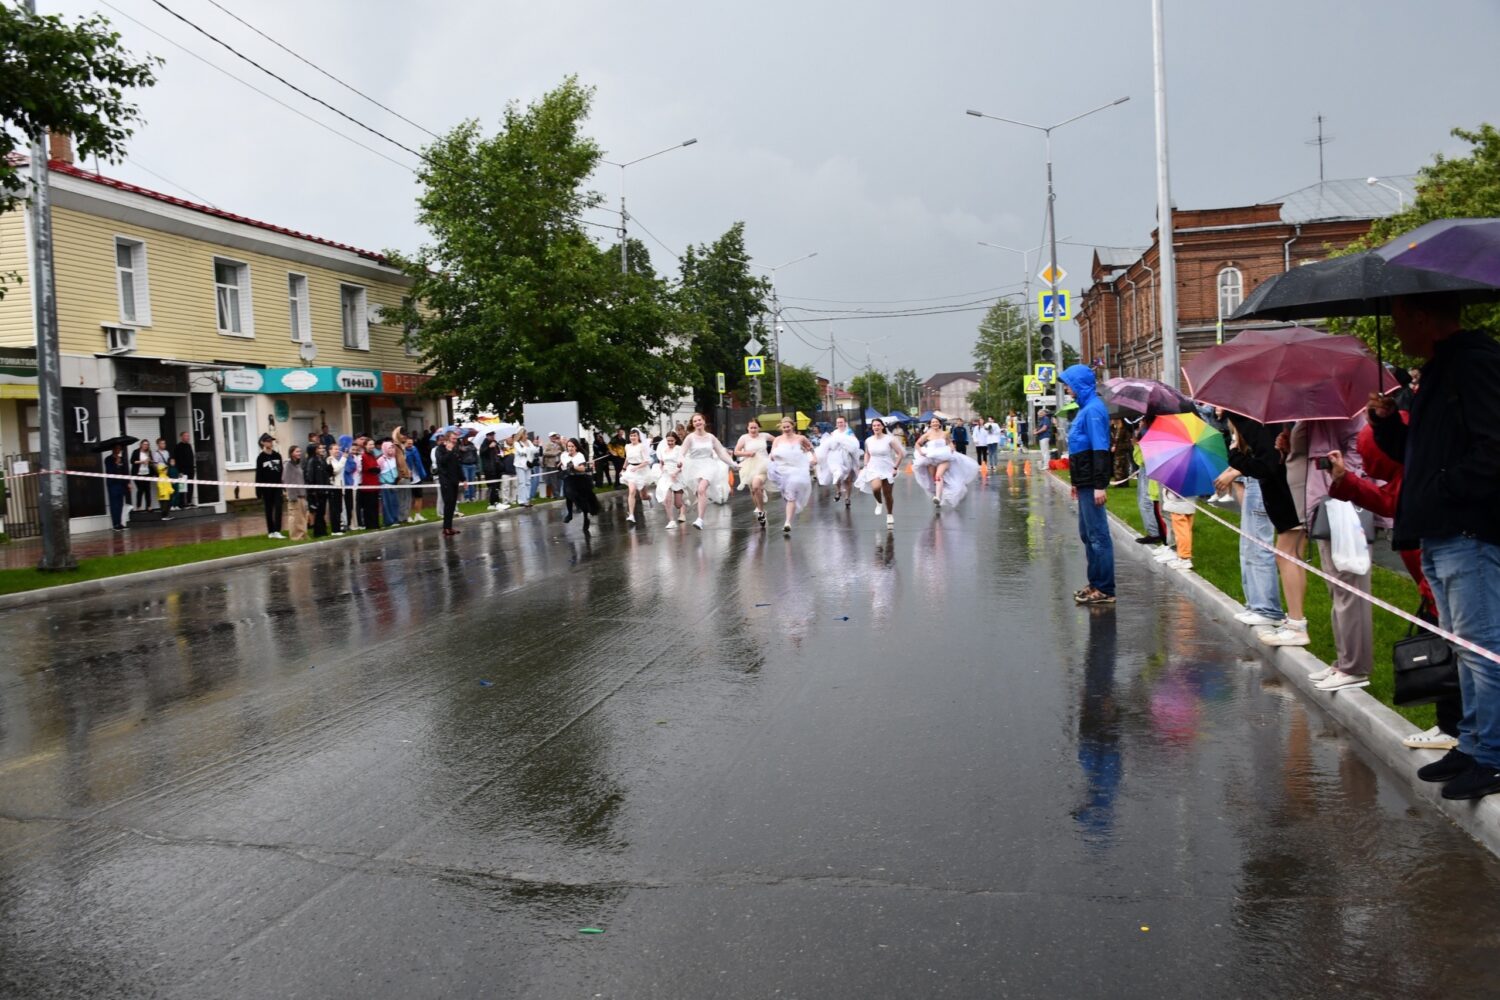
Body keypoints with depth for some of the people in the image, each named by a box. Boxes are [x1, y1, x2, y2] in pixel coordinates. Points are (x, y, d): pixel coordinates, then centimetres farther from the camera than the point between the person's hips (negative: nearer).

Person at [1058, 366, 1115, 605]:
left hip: (1091, 484, -10)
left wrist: (1100, 485, -24)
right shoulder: (1085, 408, 16)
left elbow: (1100, 450, -21)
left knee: (1098, 535, -6)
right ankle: (1095, 583, 25)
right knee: (1088, 534, 16)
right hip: (1085, 482, 10)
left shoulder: (1093, 410, -15)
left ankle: (1104, 590, -1)